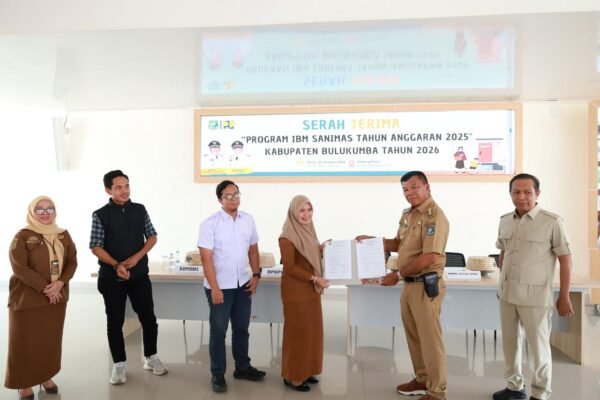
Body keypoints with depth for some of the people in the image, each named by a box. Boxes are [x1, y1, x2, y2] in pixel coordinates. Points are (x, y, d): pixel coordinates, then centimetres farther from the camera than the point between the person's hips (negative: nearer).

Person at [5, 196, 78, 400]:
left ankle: (46, 376, 27)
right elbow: (19, 268, -15)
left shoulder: (64, 235, 5)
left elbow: (72, 262, 2)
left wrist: (60, 283, -14)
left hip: (57, 296, 4)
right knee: (26, 342, 4)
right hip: (27, 298, -4)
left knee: (51, 340, 12)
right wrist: (45, 288, -18)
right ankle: (24, 383, 19)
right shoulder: (22, 236, -7)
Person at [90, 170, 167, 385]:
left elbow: (152, 237, 6)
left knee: (148, 317, 8)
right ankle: (119, 364, 24)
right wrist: (116, 265, -22)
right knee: (115, 322, 9)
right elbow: (96, 247, -8)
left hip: (139, 275, 2)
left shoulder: (139, 210, 3)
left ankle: (151, 357, 27)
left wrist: (137, 257, -10)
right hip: (111, 278, -2)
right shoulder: (100, 215, -6)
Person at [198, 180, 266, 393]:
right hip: (220, 287, -4)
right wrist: (215, 288, -17)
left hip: (243, 284, 5)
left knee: (242, 328, 18)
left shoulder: (248, 219, 1)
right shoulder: (210, 223, -13)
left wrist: (256, 275, 4)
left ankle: (242, 368, 36)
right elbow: (206, 258, -14)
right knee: (218, 331, 9)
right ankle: (217, 374, 26)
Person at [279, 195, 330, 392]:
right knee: (297, 332, 2)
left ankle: (305, 371, 28)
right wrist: (314, 278, -20)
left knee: (311, 331, 14)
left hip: (311, 289, 8)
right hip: (296, 290, -8)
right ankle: (292, 376, 17)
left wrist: (323, 249, 3)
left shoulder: (307, 231, 8)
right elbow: (290, 267, -20)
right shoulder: (287, 237, -17)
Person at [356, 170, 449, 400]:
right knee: (414, 335, 18)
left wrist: (398, 274, -17)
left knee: (430, 339, 3)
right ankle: (422, 380, 36)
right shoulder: (408, 214, 11)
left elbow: (429, 257, -23)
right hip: (409, 283, 9)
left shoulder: (434, 216, -17)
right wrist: (371, 240, 5)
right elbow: (399, 244, 19)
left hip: (426, 284, -9)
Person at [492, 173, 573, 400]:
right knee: (509, 342, 16)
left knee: (538, 346, 9)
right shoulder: (505, 221, 4)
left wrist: (564, 297, -7)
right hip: (507, 294, 5)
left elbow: (565, 260, -8)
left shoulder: (551, 222, -11)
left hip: (535, 295, -5)